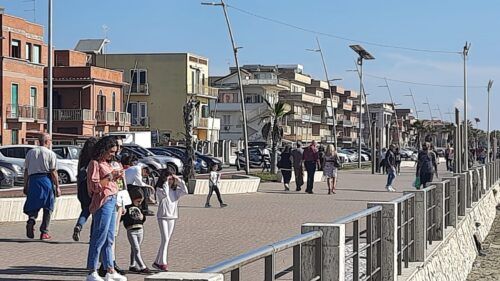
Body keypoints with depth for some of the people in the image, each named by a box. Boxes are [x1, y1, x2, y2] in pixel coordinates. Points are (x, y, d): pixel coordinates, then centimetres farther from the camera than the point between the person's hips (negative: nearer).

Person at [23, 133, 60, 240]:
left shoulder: (30, 153, 12)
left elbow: (26, 171, 11)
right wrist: (57, 187, -2)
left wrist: (25, 186, 17)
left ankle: (31, 220, -22)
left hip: (33, 180, 3)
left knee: (33, 206, 8)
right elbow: (53, 172, -5)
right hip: (46, 180, -3)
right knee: (47, 208, 6)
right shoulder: (51, 154, 0)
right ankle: (44, 232, 6)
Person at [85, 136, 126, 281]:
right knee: (99, 238, -9)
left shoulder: (107, 163, 20)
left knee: (109, 239, 12)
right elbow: (94, 186, -15)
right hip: (102, 203, -9)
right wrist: (110, 177, -18)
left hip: (112, 201, 9)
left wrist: (116, 177, 11)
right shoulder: (95, 163, -8)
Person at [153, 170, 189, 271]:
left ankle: (158, 262, 14)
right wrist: (166, 183, -18)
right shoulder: (159, 189, -6)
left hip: (172, 217, 6)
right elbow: (164, 194, -27)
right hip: (162, 216, -6)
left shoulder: (175, 190, 10)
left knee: (166, 240, 7)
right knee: (165, 239, -14)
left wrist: (179, 181, -7)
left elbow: (185, 191, -4)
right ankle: (163, 262, -13)